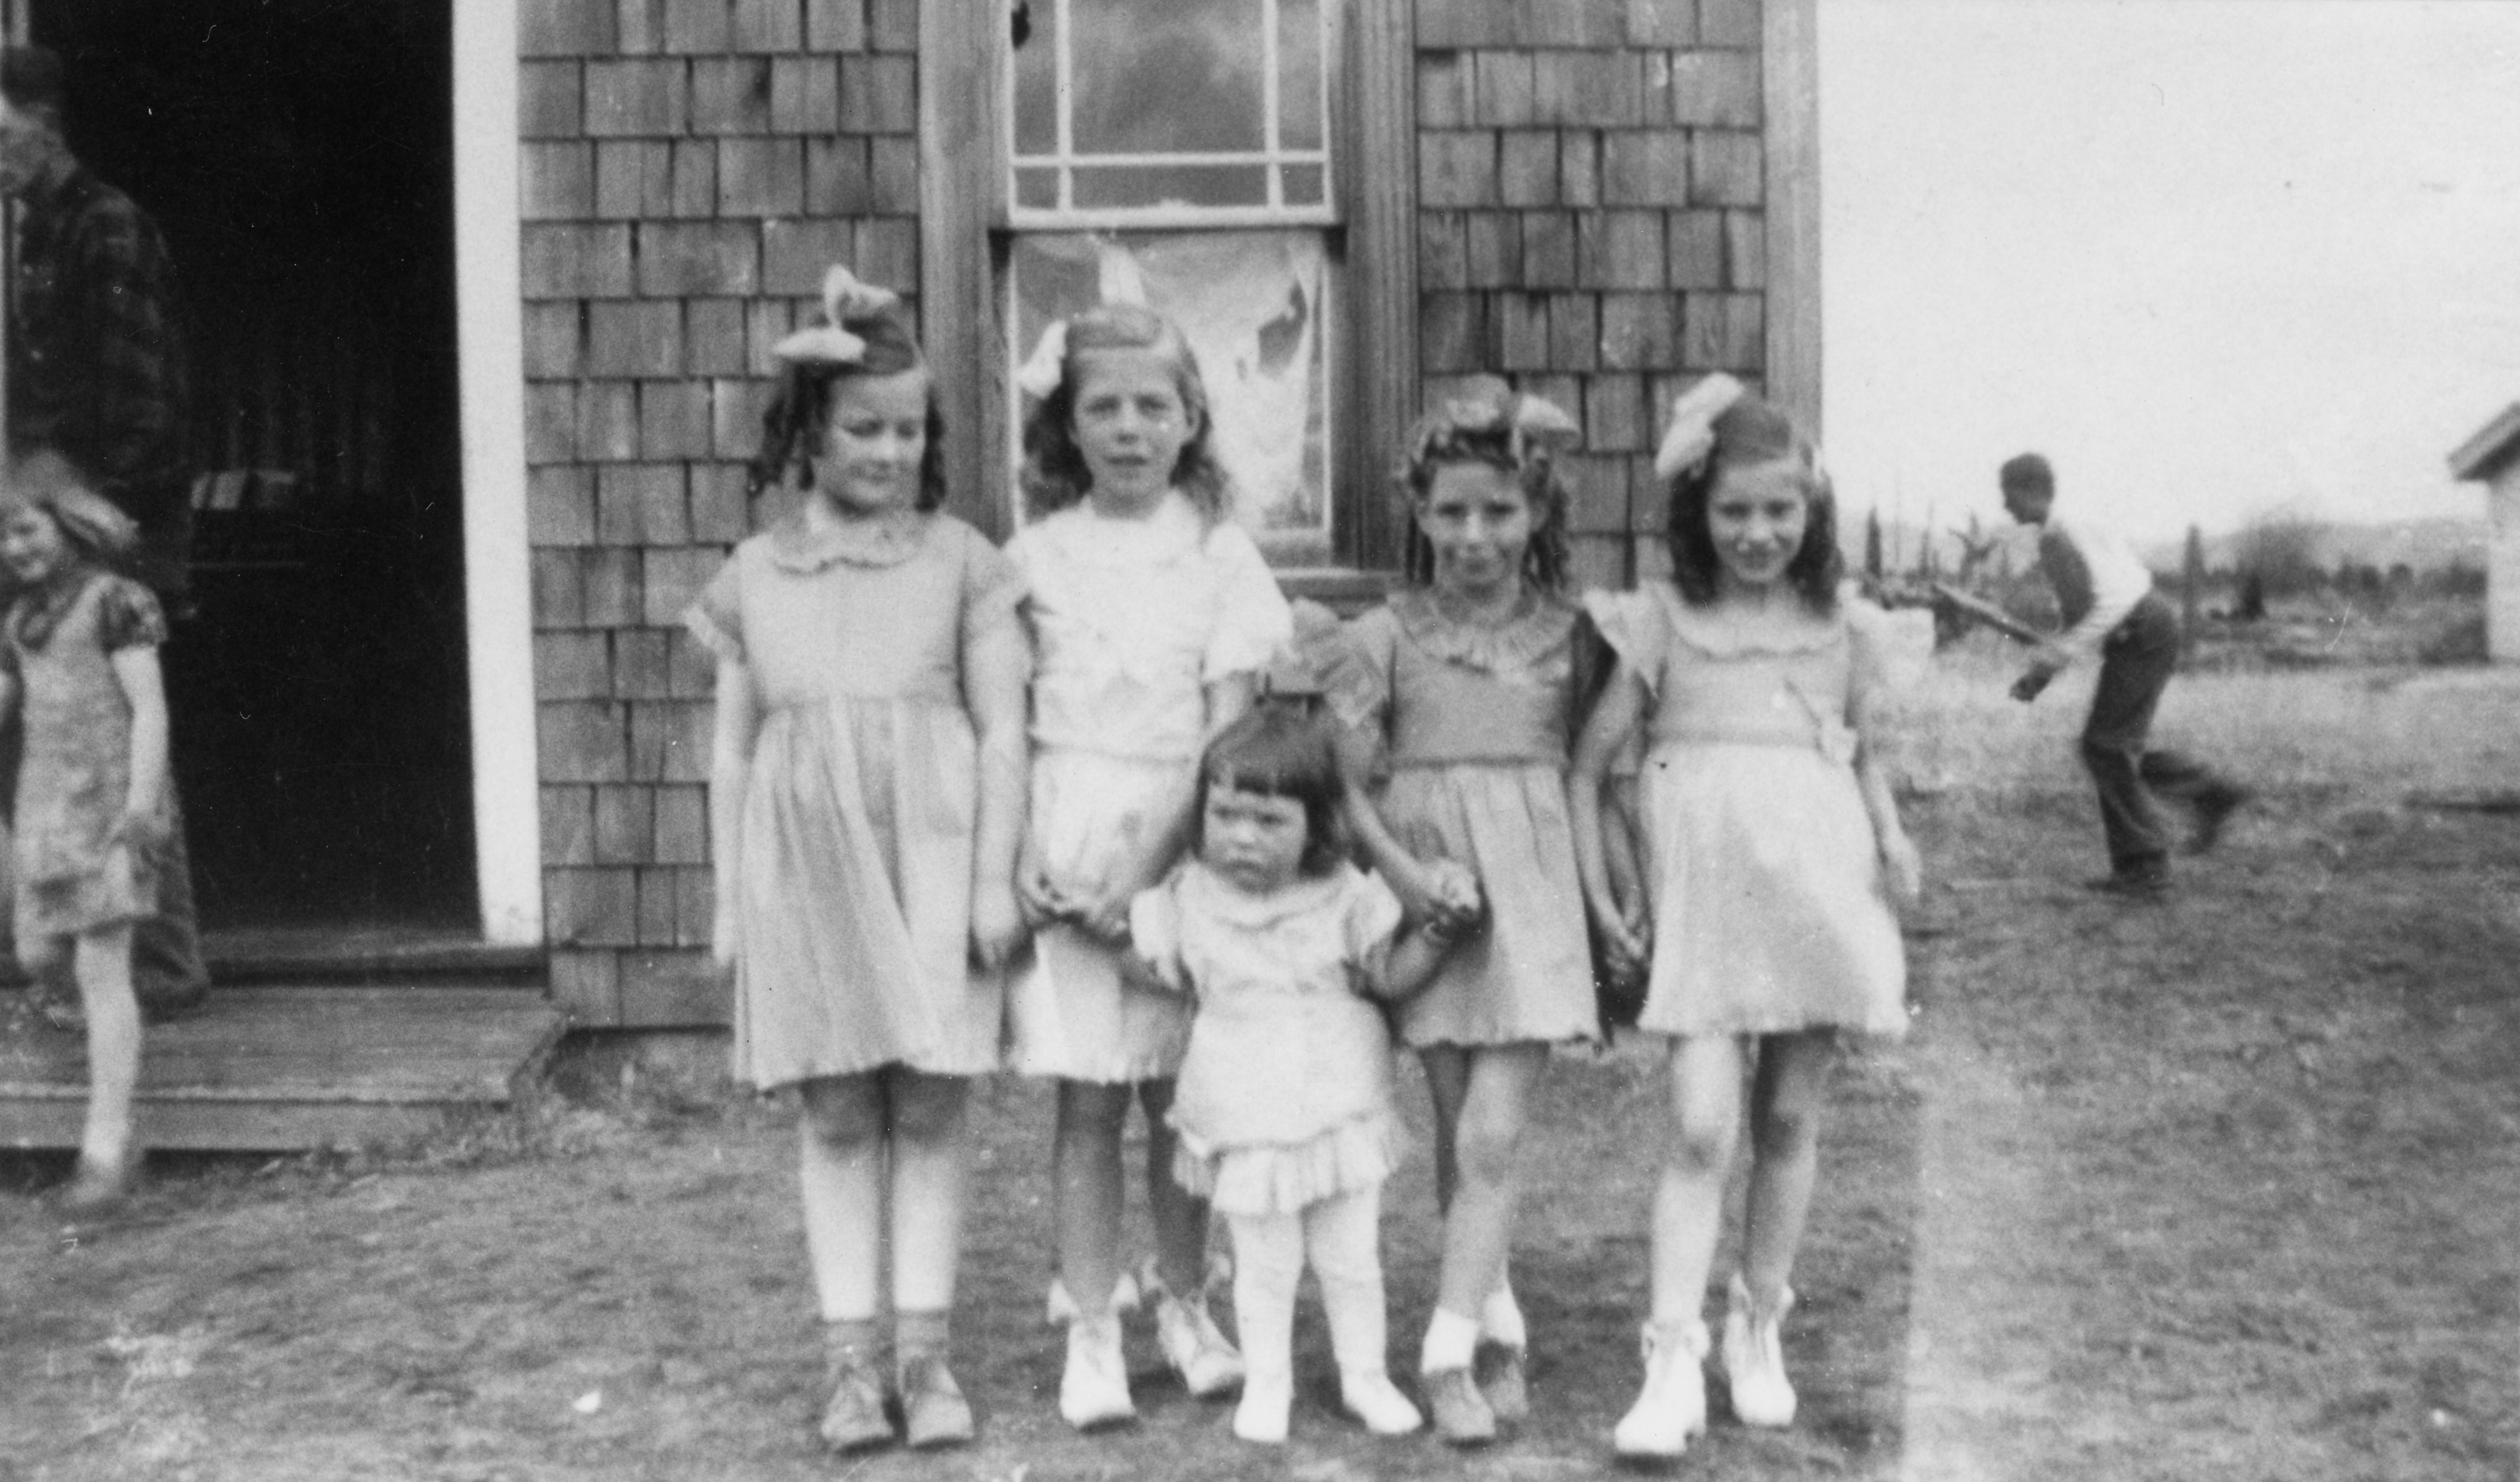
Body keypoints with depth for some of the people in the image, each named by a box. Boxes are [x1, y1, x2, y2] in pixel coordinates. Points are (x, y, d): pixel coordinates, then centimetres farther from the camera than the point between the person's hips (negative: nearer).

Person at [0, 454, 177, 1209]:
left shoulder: (114, 601, -7)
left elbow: (150, 709, -12)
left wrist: (140, 809, -20)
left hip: (108, 797, -7)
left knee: (100, 969, -8)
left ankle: (107, 1144, -6)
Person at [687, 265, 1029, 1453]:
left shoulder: (960, 559, 2)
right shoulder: (754, 576, 8)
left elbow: (1002, 729, -1)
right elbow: (733, 748, 11)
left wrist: (995, 880, -7)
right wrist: (728, 899, 8)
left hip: (930, 854, -2)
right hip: (804, 861, 2)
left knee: (929, 1106, 3)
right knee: (833, 1113, 6)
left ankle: (925, 1350, 13)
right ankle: (852, 1357, 13)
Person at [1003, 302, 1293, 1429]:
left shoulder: (1219, 552, 0)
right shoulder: (1036, 556, 3)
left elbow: (1228, 725, -5)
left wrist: (1150, 863, -14)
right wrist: (1007, 853, -9)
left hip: (1180, 838, 0)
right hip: (1064, 841, 0)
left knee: (1176, 1094, 7)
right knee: (1086, 1101, 2)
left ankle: (1183, 1305, 24)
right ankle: (1090, 1331, 10)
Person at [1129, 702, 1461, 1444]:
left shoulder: (1345, 897, -8)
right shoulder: (1191, 898, -6)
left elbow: (1391, 978, -2)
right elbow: (1161, 971, 6)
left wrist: (1436, 933, -17)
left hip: (1342, 1111, 0)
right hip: (1246, 1122, 0)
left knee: (1350, 1257, 12)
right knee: (1264, 1264, 8)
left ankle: (1365, 1376, 31)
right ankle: (1266, 1384, 26)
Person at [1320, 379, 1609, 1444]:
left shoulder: (1569, 638, 4)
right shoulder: (1384, 638, 1)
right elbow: (1345, 783, -2)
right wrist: (1405, 872, -16)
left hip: (1531, 888, -1)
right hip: (1426, 889, 1)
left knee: (1494, 1133, -9)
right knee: (1456, 1131, 8)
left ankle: (1451, 1354, -6)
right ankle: (1498, 1328, 23)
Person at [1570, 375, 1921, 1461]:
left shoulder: (1842, 627, 6)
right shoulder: (1661, 622, -1)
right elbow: (1588, 762, 2)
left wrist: (1891, 836, -1)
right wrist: (1600, 897, -3)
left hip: (1819, 884, 3)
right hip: (1705, 893, -2)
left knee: (1788, 1120, 10)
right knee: (1700, 1129, -11)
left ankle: (1760, 1329, 26)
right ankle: (1672, 1360, -7)